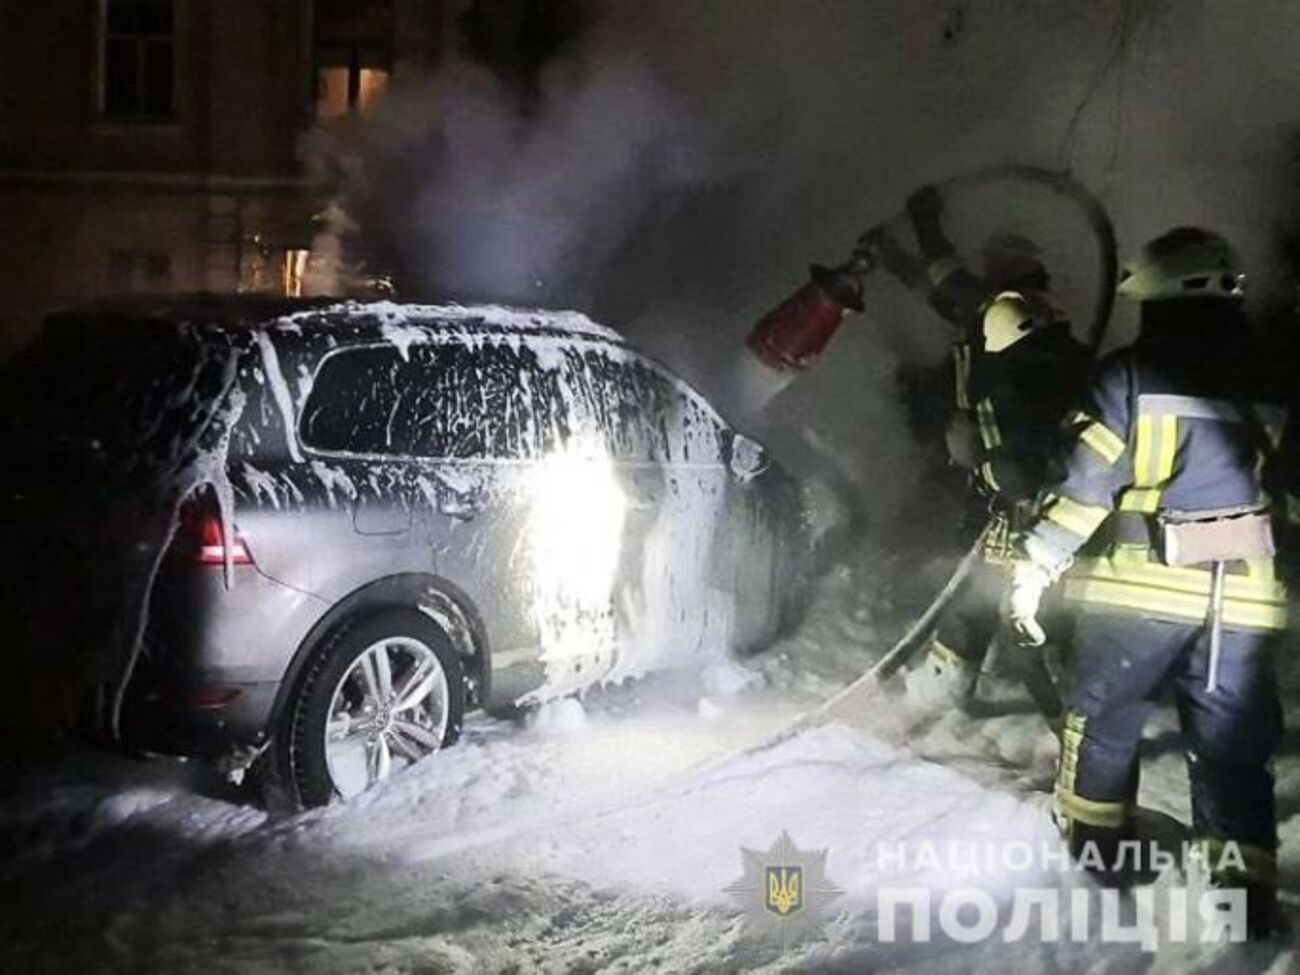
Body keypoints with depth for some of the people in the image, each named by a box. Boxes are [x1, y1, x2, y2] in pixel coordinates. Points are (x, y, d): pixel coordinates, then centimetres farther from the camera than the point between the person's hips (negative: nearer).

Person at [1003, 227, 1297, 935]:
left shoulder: (1128, 377, -7)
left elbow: (1086, 483, -11)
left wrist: (1033, 566, -7)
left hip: (1140, 586, -3)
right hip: (1239, 595, 3)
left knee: (1102, 711, 17)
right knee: (1233, 744, 9)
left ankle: (1094, 837, 30)